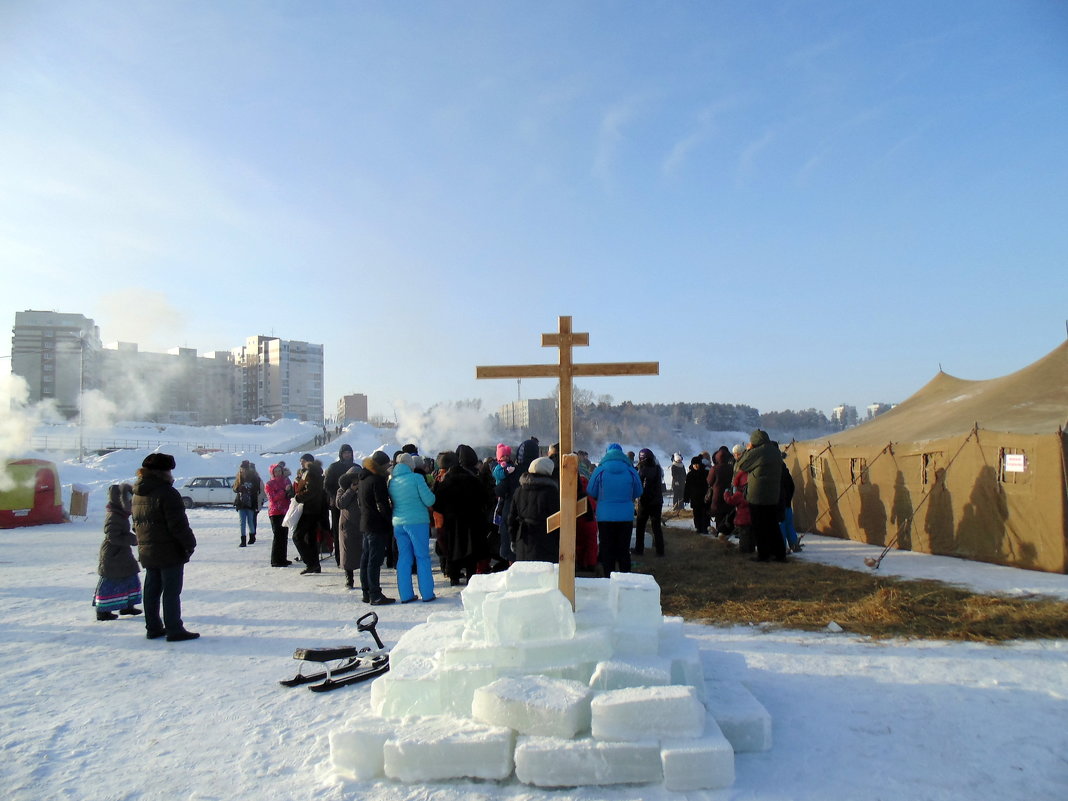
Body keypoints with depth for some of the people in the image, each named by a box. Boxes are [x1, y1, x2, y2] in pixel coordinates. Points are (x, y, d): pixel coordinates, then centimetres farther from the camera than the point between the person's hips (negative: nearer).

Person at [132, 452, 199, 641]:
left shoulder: (138, 495, 10)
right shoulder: (167, 493, -19)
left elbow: (137, 523, 16)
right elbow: (178, 524, -20)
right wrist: (189, 543, -10)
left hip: (147, 553, 8)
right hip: (169, 552, -8)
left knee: (151, 590, 15)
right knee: (171, 591, -2)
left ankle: (153, 628, 23)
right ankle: (174, 630, 2)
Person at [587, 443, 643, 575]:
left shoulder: (600, 470, -8)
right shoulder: (631, 471, -4)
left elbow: (591, 492, -1)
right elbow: (638, 493, 7)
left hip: (605, 516, -1)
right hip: (626, 516, 2)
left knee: (607, 550, 9)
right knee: (624, 550, 12)